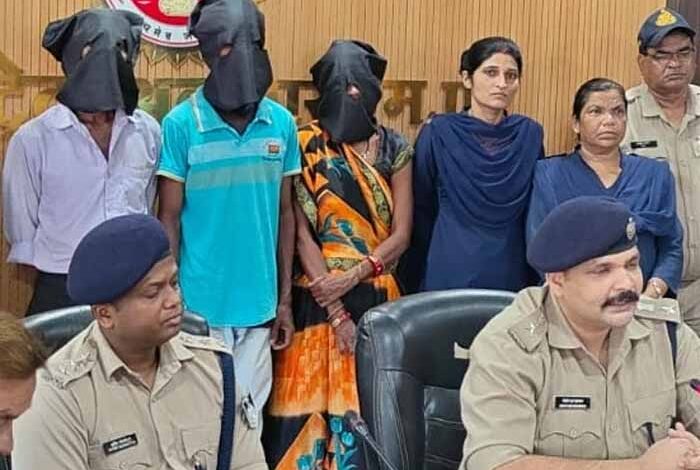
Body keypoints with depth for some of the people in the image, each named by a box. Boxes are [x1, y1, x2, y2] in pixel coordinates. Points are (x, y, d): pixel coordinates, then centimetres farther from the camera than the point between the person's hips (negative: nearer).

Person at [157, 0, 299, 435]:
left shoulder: (282, 123, 1)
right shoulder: (180, 124, -8)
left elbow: (284, 213, 7)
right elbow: (169, 217, -4)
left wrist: (285, 299, 8)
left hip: (259, 304, 3)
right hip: (201, 304, -3)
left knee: (249, 419, 12)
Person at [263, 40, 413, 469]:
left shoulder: (394, 148, 4)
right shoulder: (306, 147, -3)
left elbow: (401, 235, 1)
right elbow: (302, 235, -6)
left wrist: (351, 278, -13)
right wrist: (336, 312, -10)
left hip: (377, 297, 2)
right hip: (319, 298, -2)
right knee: (309, 403, -1)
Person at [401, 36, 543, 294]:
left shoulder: (530, 134, 2)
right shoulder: (438, 132, -6)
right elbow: (421, 211, 1)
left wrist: (536, 278, 10)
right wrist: (415, 279, 5)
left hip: (511, 273, 3)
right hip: (450, 272, -2)